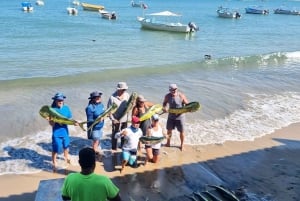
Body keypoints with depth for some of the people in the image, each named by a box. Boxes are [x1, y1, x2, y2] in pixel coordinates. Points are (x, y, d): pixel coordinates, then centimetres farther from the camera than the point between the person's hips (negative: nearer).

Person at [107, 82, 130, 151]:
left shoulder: (127, 95, -7)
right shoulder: (112, 97, -20)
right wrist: (112, 119, -16)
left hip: (124, 119, 5)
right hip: (116, 120, -4)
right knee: (115, 135, 10)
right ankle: (114, 148, 27)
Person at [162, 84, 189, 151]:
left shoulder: (181, 96, -19)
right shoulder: (167, 96, -10)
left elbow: (187, 104, -11)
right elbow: (164, 103, 8)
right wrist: (164, 107, -13)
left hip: (180, 117, -3)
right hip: (171, 116, 3)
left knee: (181, 132, 9)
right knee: (169, 130, 16)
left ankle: (182, 145, 31)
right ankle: (168, 143, 39)